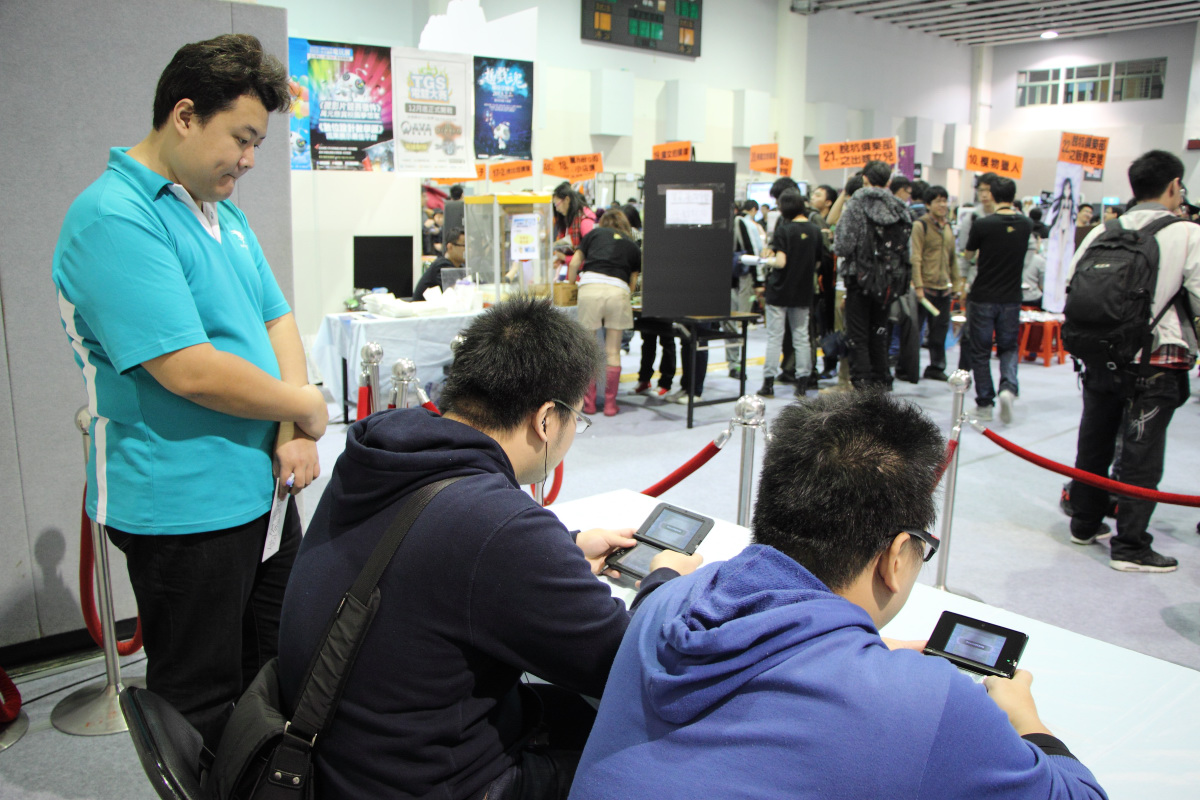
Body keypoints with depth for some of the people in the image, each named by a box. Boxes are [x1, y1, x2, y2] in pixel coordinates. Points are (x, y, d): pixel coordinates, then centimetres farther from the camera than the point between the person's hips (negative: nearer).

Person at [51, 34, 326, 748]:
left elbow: (277, 320, 10)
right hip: (185, 508, -9)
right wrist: (307, 407, -12)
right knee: (204, 711, 10)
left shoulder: (224, 213, 10)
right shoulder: (114, 218, -19)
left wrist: (292, 434, -5)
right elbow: (190, 370, -27)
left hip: (263, 490, 9)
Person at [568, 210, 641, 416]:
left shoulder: (594, 233, 23)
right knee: (613, 351, 9)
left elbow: (574, 263, 21)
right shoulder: (633, 246, 24)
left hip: (590, 287, 0)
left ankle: (589, 403, 14)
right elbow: (633, 283, 21)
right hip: (618, 290, 1)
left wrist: (570, 287, 35)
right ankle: (610, 404, 13)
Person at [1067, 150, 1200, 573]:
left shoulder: (1103, 232, 2)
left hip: (1100, 359, 5)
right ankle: (1130, 547, 10)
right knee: (1141, 457, 3)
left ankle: (1084, 524, 30)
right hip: (1155, 364, -4)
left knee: (1093, 445, 16)